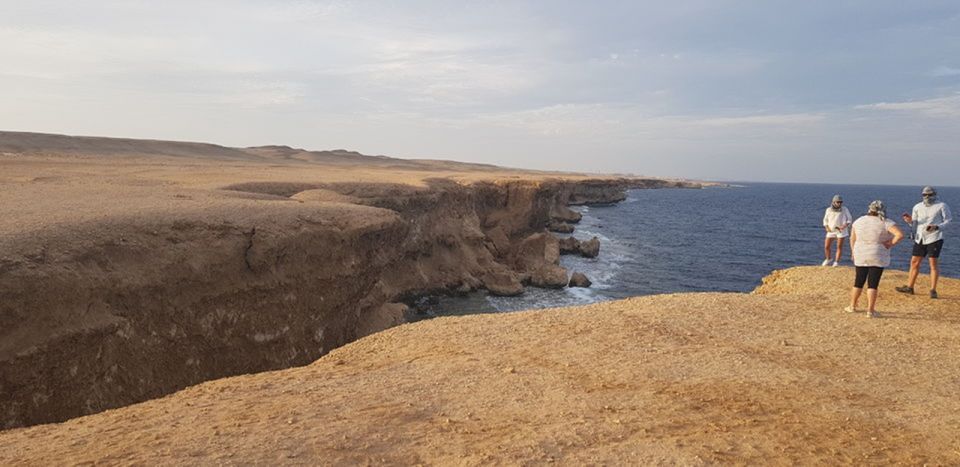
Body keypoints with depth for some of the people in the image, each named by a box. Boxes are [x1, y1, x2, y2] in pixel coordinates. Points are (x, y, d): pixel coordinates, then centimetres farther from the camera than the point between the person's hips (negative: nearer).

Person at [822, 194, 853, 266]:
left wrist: (845, 226, -19)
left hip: (841, 230, -2)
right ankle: (828, 259, 25)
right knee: (826, 246, 1)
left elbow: (850, 219, -2)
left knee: (839, 246, -3)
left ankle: (836, 262, 5)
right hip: (831, 231, 2)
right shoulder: (829, 210, -2)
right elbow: (825, 220, 9)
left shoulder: (844, 209, -7)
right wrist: (827, 227, -7)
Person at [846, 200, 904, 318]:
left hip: (860, 257, 3)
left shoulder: (859, 221, 2)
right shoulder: (886, 223, -10)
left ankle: (852, 306, 22)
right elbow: (900, 234, -23)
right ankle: (870, 310, 2)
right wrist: (891, 244, -9)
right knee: (872, 284, 1)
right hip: (877, 258, -3)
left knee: (859, 281, 15)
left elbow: (852, 239, 8)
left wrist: (853, 252, 18)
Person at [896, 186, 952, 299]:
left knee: (933, 262, -5)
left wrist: (936, 227, -16)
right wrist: (910, 220, -7)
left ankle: (933, 290, 2)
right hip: (920, 239, 5)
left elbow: (948, 220, 0)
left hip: (934, 238, -5)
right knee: (914, 262, 7)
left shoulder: (942, 206, -1)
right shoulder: (917, 207, 11)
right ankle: (909, 287, 16)